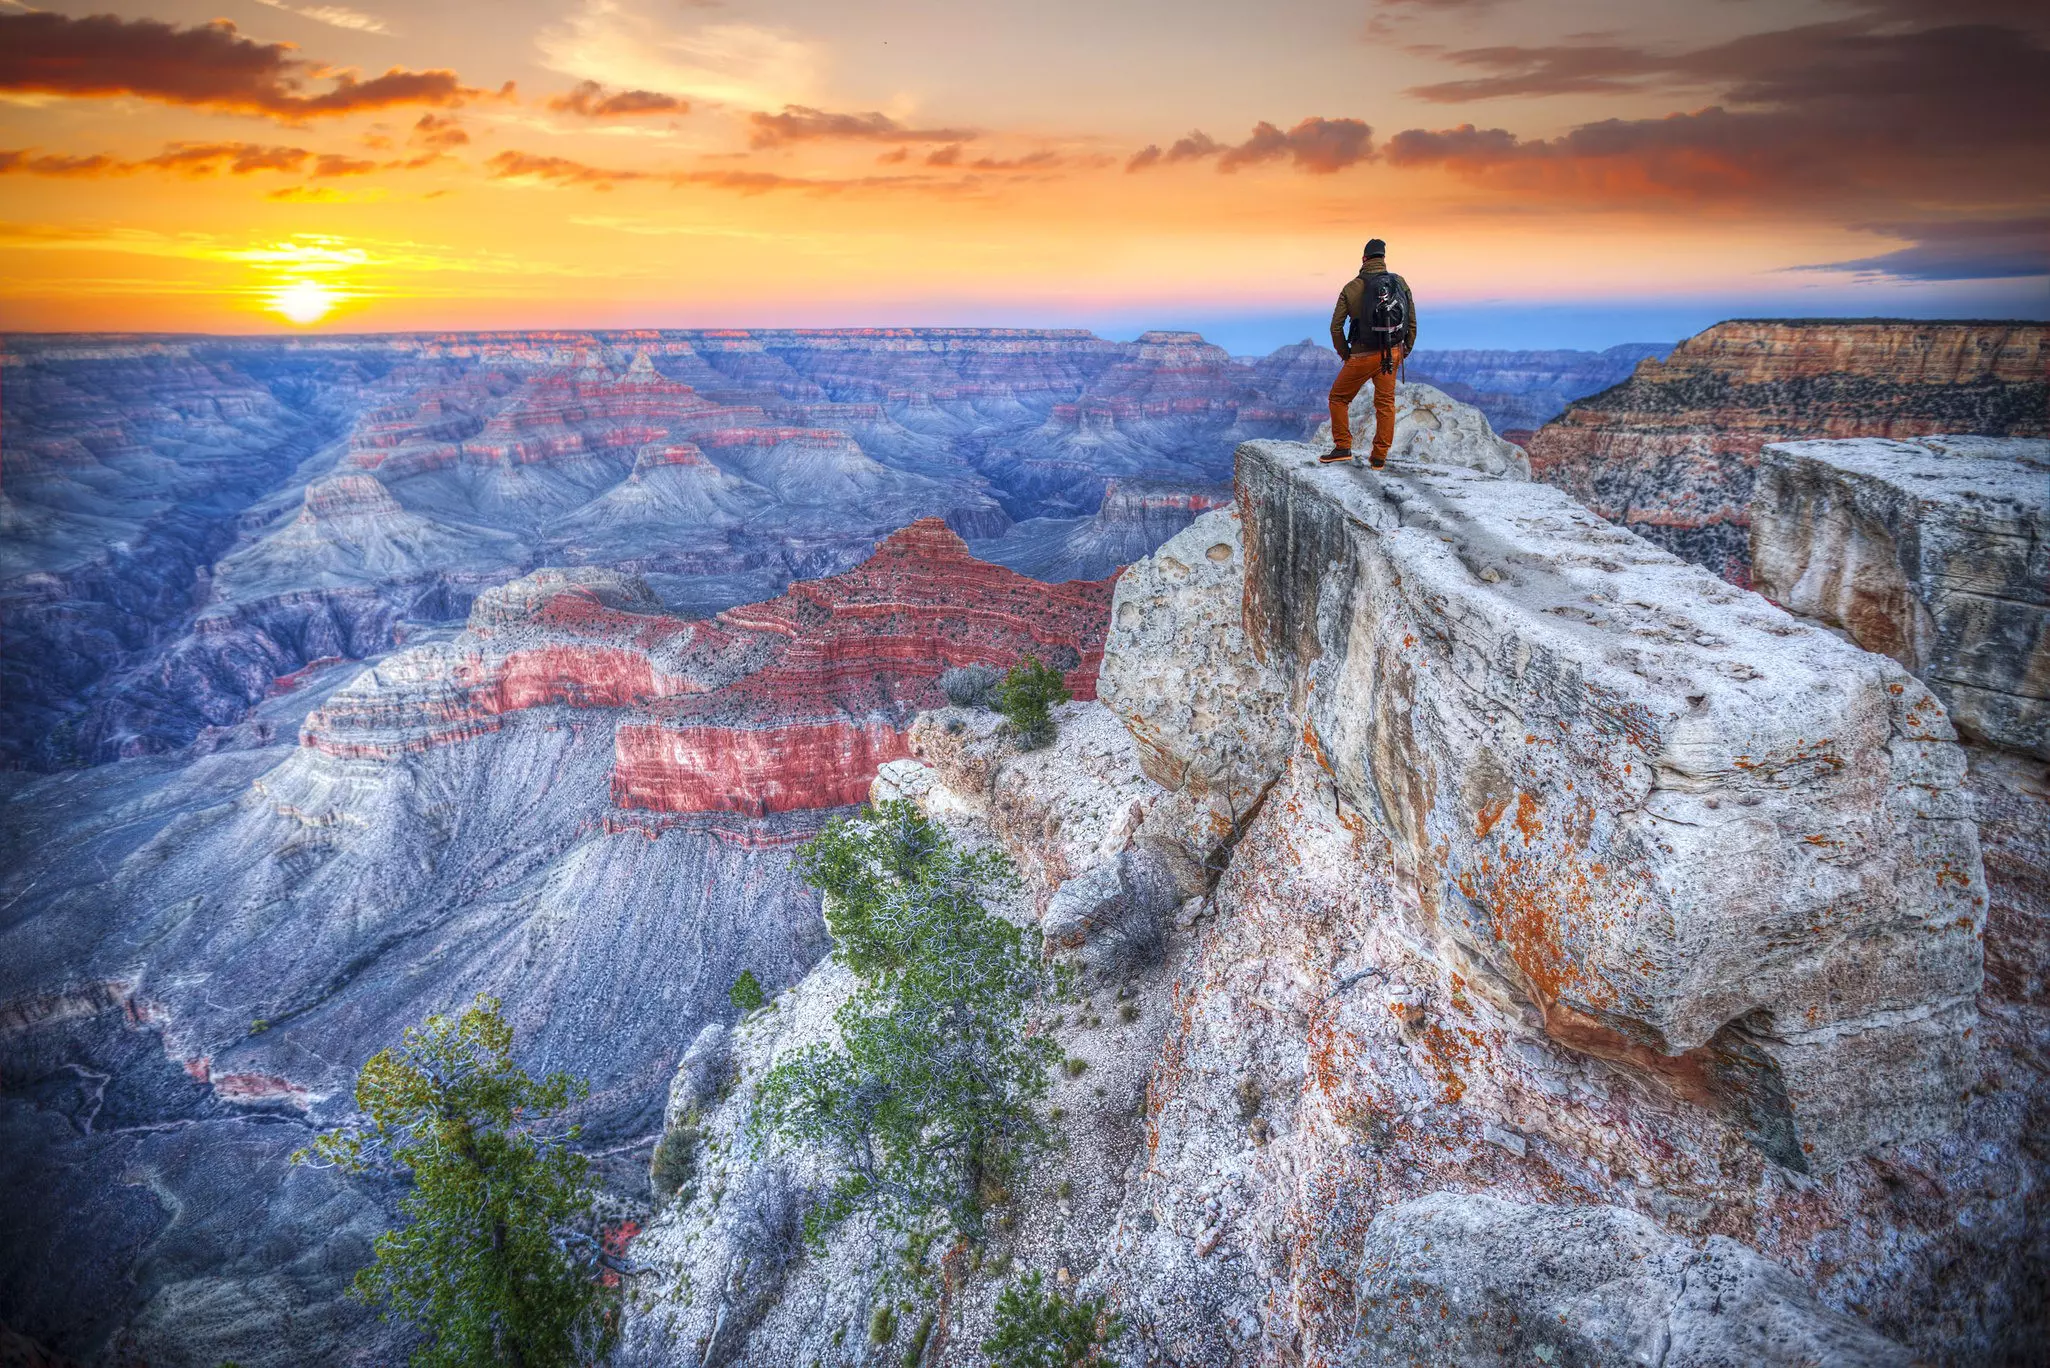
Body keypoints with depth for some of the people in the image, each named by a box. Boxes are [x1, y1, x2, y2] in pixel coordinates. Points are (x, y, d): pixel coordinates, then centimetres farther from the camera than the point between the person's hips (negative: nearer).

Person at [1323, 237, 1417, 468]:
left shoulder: (1352, 288, -7)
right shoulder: (1399, 283, 1)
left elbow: (1336, 326, -7)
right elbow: (1412, 322, 4)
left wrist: (1345, 355, 5)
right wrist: (1404, 352, 14)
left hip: (1363, 356, -3)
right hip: (1392, 354, 3)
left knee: (1339, 398, 14)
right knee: (1386, 404, 12)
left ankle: (1342, 447, 10)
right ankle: (1379, 457, 14)